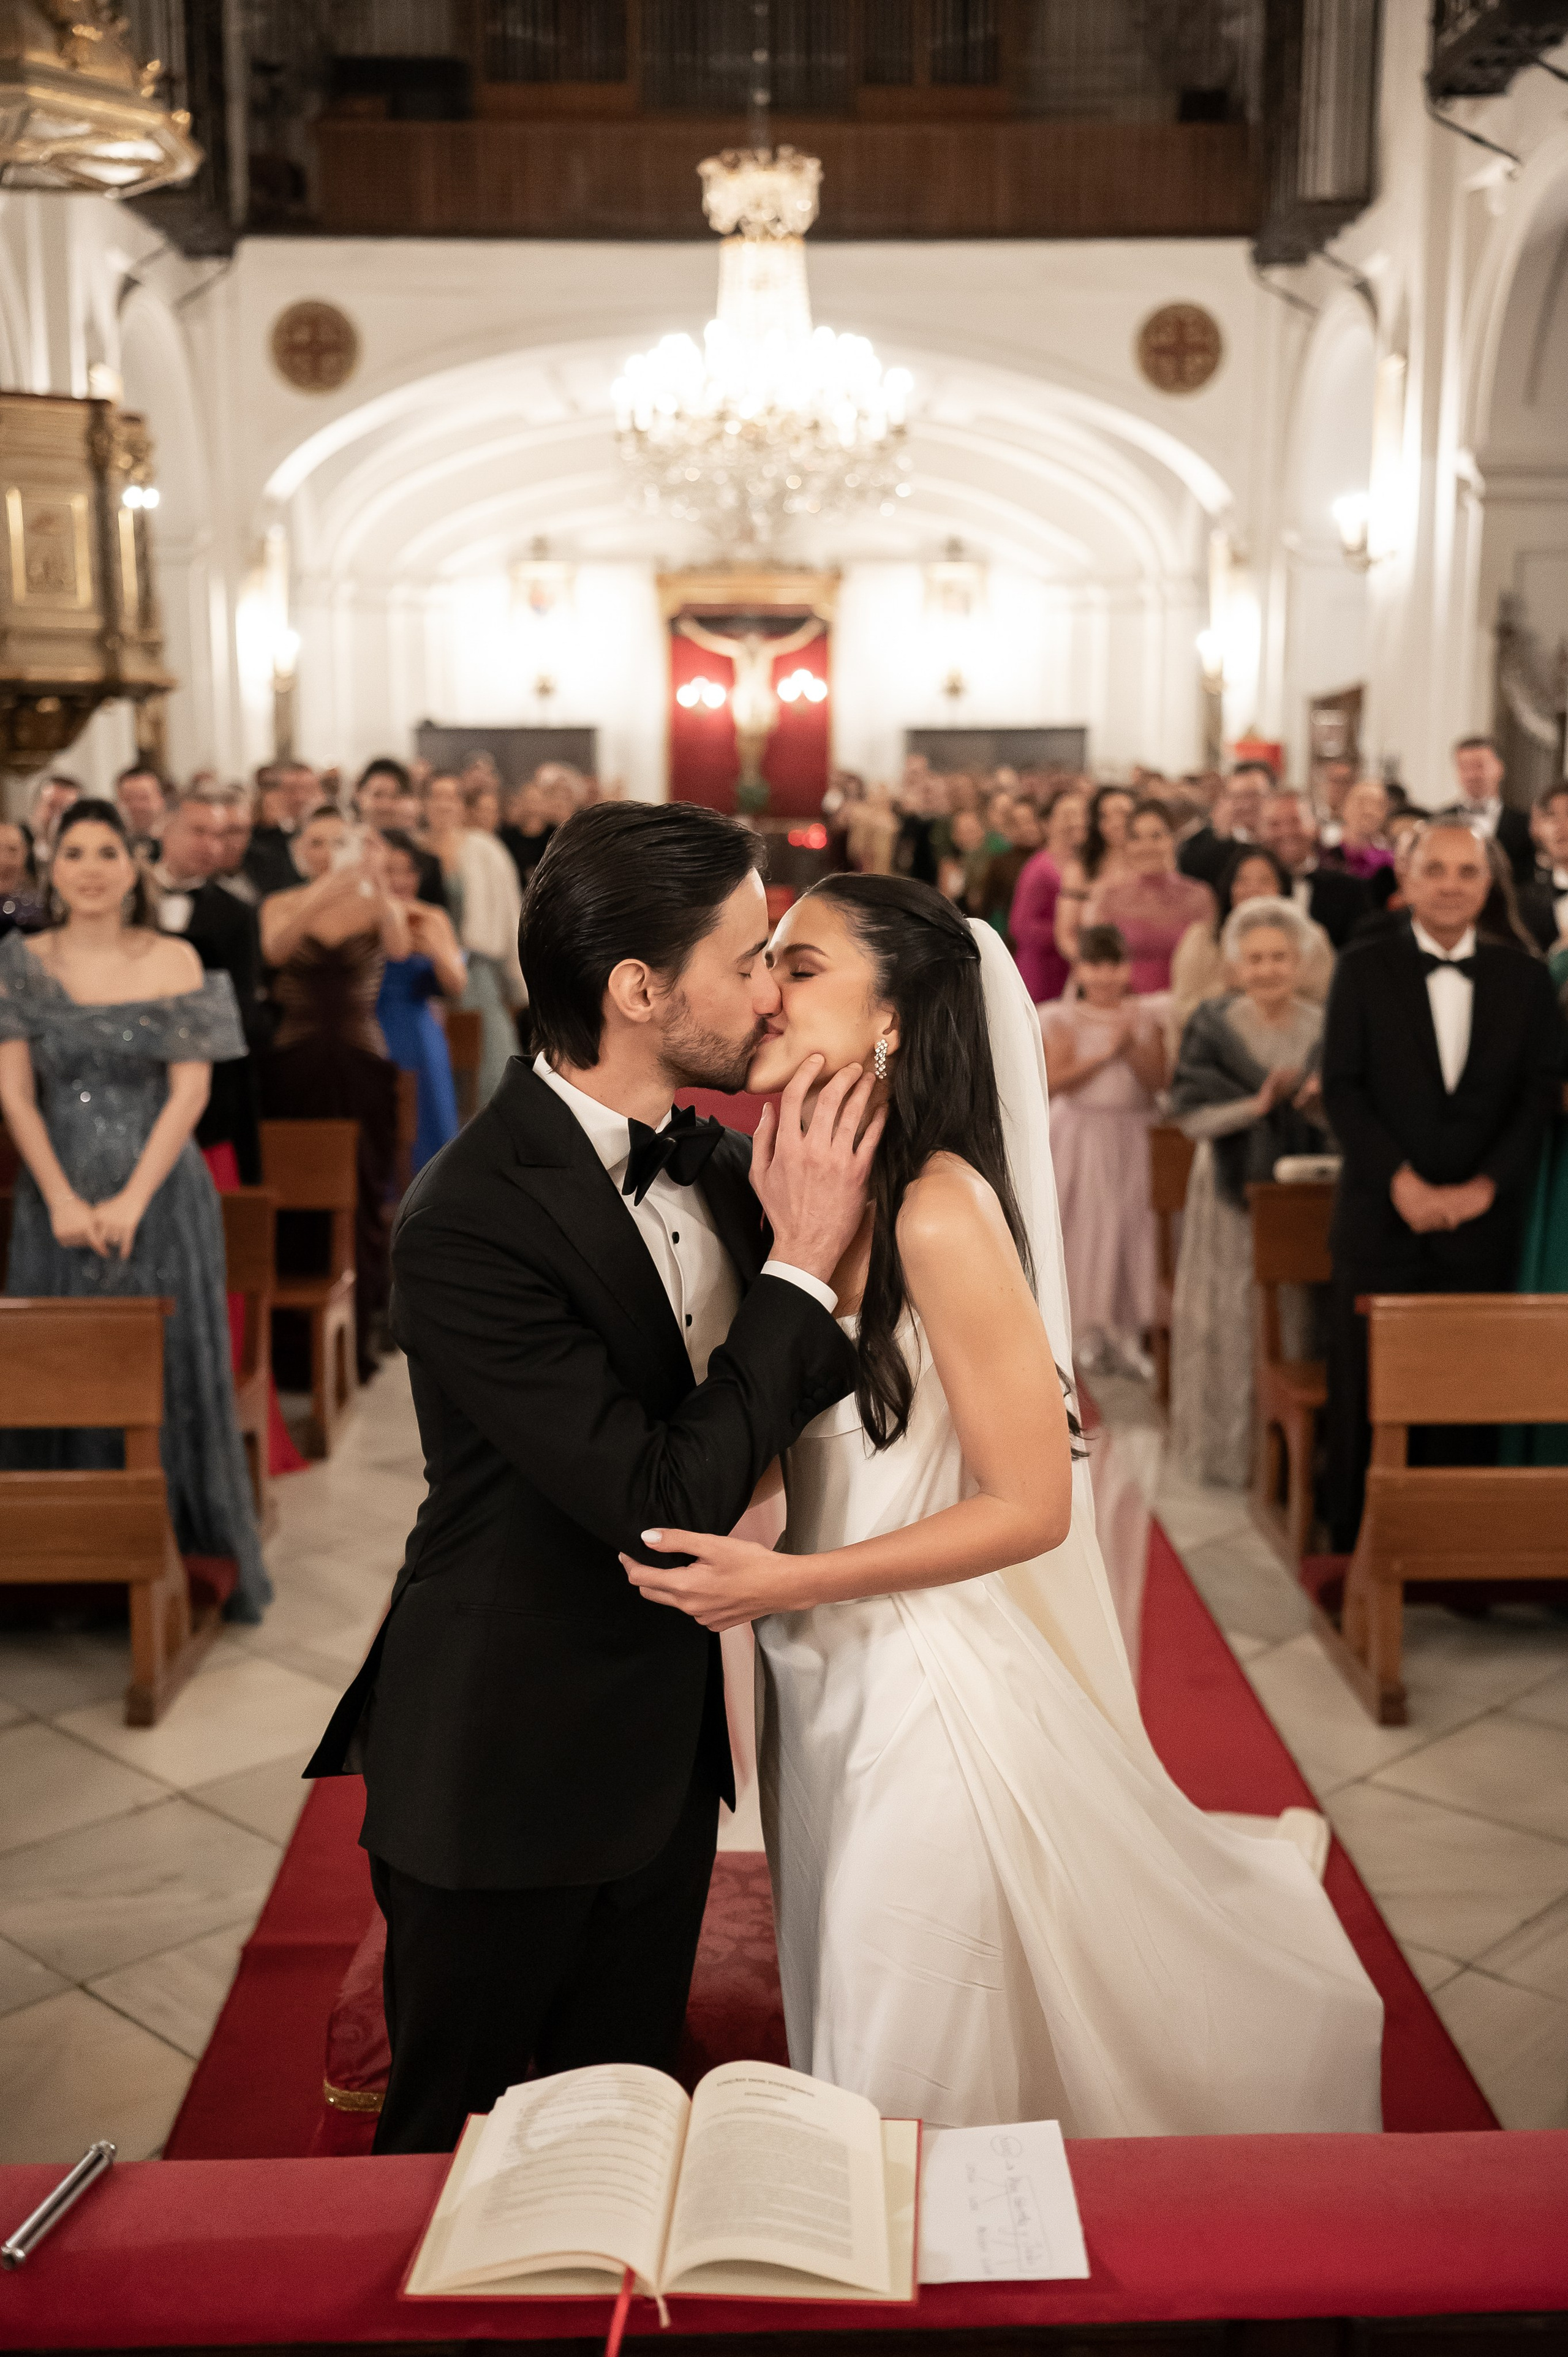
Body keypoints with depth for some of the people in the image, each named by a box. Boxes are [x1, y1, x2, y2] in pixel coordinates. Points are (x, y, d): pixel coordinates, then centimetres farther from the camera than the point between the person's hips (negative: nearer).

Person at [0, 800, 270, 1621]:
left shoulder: (174, 962, 1)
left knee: (169, 1373, 2)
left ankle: (182, 1558, 14)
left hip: (159, 1196, -1)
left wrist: (133, 1200, -13)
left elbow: (190, 1090, -5)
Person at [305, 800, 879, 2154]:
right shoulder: (474, 1222, -27)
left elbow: (791, 1391, 4)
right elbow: (664, 1505, -28)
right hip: (508, 1783, -7)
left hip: (664, 1756, 7)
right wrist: (801, 1266, -24)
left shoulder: (710, 1158, -4)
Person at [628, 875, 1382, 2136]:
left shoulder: (939, 1210, -22)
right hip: (825, 1680, 8)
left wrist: (787, 1581, -23)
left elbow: (1031, 1504, -19)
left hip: (925, 1697, -8)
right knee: (839, 2047, 26)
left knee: (916, 2098, 10)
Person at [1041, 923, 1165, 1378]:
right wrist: (1104, 1054, -16)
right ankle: (1095, 1332, 9)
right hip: (1080, 1135, -2)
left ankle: (1128, 1336, 5)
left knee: (1132, 1229, -1)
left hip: (1132, 1138, 2)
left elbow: (1158, 1080, -3)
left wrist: (1132, 1047, -16)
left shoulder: (1144, 1020, 7)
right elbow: (1057, 1080, -11)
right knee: (1085, 1228, -1)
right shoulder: (1062, 1020, 1)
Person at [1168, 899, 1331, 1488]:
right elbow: (1190, 1114, -9)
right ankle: (1229, 1447, 14)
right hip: (1231, 1195, -1)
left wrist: (1322, 1106, -22)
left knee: (1301, 1320, 4)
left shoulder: (1329, 1029, 2)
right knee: (1232, 1322, 2)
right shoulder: (1213, 1026, -2)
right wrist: (1257, 1105, -21)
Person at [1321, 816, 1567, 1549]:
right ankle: (1356, 1553, 14)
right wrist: (1403, 1182, -12)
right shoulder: (1364, 969, 2)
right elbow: (1341, 1088, -2)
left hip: (1483, 1225, 1)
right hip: (1382, 1217, -1)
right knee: (1368, 1399, 2)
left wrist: (1483, 1187, -8)